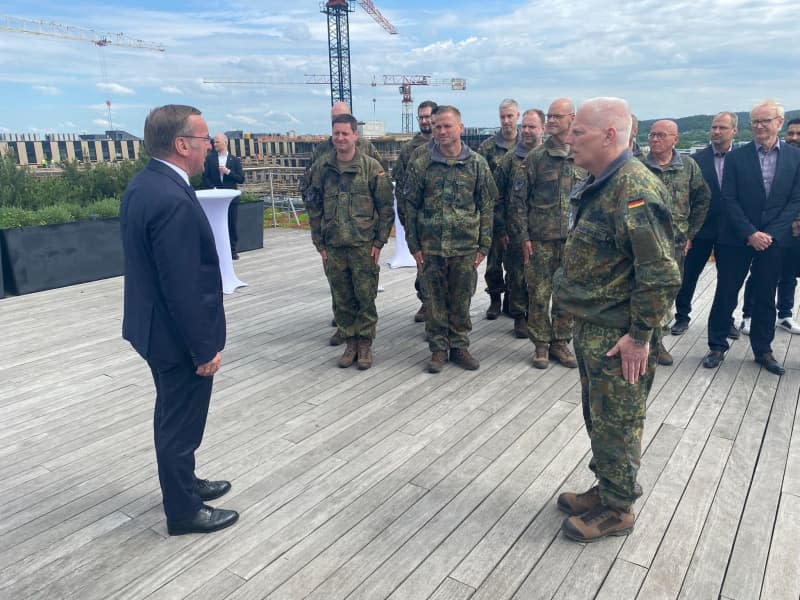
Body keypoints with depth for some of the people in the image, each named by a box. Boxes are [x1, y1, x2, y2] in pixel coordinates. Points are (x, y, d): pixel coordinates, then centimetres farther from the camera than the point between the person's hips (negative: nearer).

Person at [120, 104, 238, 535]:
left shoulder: (142, 183, 4)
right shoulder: (174, 201, -27)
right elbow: (183, 288, -27)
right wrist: (205, 348, -18)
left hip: (154, 325, 10)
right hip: (177, 334, -10)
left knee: (174, 415, 24)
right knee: (181, 423, 7)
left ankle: (183, 483, 43)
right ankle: (184, 511, 27)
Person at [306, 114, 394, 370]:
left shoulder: (371, 167, -4)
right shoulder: (321, 168, 3)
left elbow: (386, 207, -2)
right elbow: (314, 208, 7)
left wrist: (379, 242, -6)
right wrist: (319, 243, 3)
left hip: (364, 245, -2)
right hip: (333, 246, 3)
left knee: (366, 298, 4)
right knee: (342, 300, 10)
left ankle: (365, 344, 18)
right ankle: (350, 342, 24)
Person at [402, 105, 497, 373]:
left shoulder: (477, 163, 1)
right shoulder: (421, 162, 0)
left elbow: (486, 207, 4)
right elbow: (410, 205, 2)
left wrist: (483, 246, 0)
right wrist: (414, 245, -2)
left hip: (465, 246, 0)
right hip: (431, 246, 0)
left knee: (461, 300, 9)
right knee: (434, 300, 8)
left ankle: (459, 346, 25)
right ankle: (438, 349, 22)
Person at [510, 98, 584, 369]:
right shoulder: (536, 157, -1)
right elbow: (520, 199, -1)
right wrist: (523, 236, -6)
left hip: (574, 239, 2)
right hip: (541, 239, -2)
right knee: (539, 294, 2)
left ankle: (561, 342, 24)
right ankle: (541, 345, 17)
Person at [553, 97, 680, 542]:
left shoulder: (636, 190, -22)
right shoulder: (598, 184, 10)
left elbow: (661, 274, -24)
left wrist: (640, 335, -20)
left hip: (618, 335, -9)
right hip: (591, 326, 9)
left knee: (616, 423, 6)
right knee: (597, 416, 21)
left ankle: (617, 509, 24)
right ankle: (606, 488, 38)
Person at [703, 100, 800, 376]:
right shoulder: (736, 157, -1)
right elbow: (729, 200, -6)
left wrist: (769, 234, -11)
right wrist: (750, 234, -13)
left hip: (773, 240, 2)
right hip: (736, 239, -1)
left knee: (766, 297, 11)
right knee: (726, 295, 4)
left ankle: (763, 350, 24)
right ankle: (717, 346, 17)